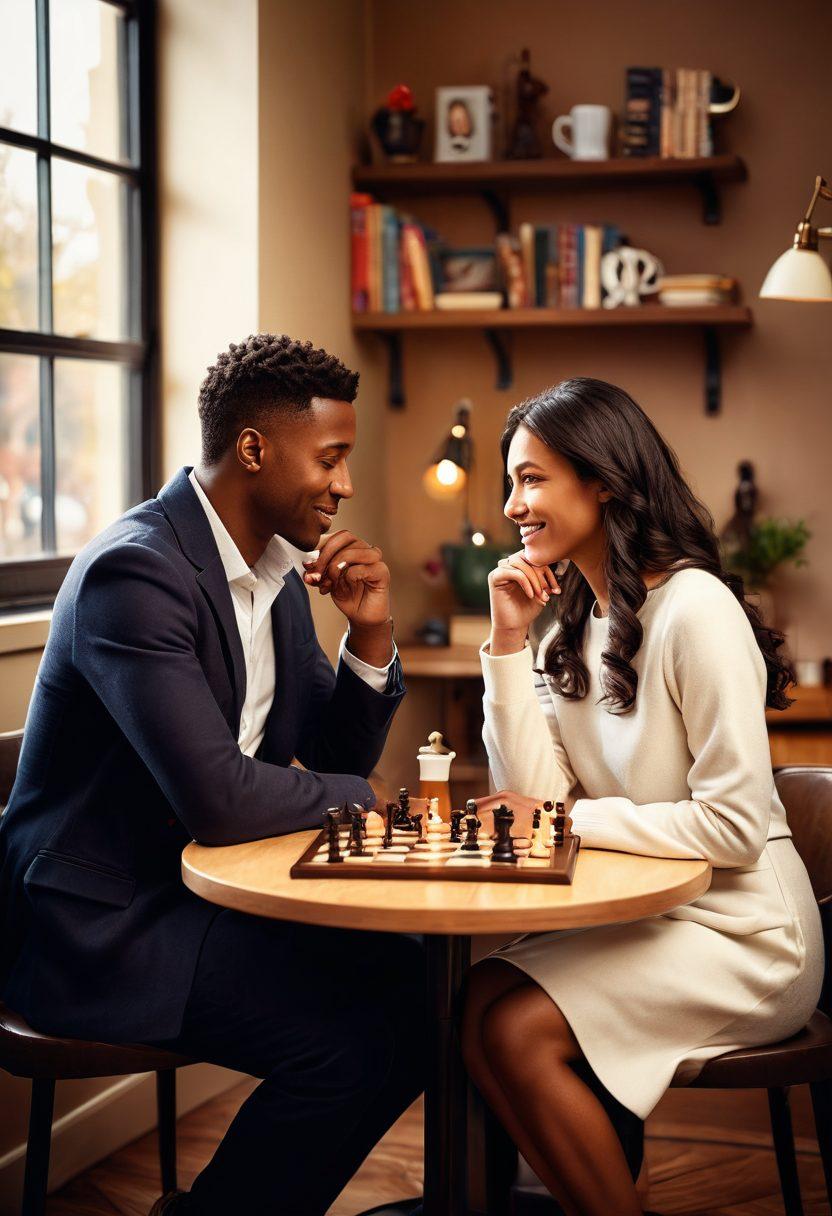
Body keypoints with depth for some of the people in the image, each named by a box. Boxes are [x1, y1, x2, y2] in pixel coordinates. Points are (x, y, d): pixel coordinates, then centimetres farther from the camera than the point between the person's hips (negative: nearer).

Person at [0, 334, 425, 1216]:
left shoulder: (279, 572, 8)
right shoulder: (134, 570, -21)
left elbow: (334, 761, 11)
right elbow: (219, 800, -29)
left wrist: (370, 634, -6)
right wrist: (359, 796, -10)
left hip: (203, 890, 9)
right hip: (100, 921, -9)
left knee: (417, 993, 0)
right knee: (347, 1041, -21)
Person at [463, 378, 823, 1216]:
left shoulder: (694, 609, -17)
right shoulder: (569, 617, 8)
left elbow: (735, 825, -21)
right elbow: (534, 795, -2)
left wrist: (571, 818, -14)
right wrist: (508, 642, -7)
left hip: (739, 934, -7)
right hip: (636, 915, 7)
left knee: (512, 1026, -22)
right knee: (470, 999, -16)